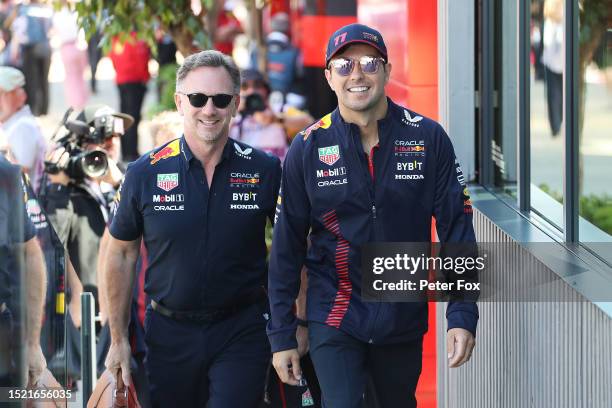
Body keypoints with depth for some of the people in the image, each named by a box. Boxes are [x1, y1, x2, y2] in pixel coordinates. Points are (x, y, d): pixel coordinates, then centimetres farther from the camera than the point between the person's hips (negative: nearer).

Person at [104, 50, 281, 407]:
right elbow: (122, 255, 6)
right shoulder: (144, 174, -2)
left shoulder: (265, 171, -3)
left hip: (242, 333, -1)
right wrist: (119, 339, 5)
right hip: (169, 334, 1)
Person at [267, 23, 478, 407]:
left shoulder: (428, 138, -5)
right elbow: (286, 246, 0)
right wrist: (282, 335, -1)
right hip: (335, 318, -1)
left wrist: (463, 316, -10)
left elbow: (457, 229, -3)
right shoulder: (307, 149, -4)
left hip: (405, 318, 1)